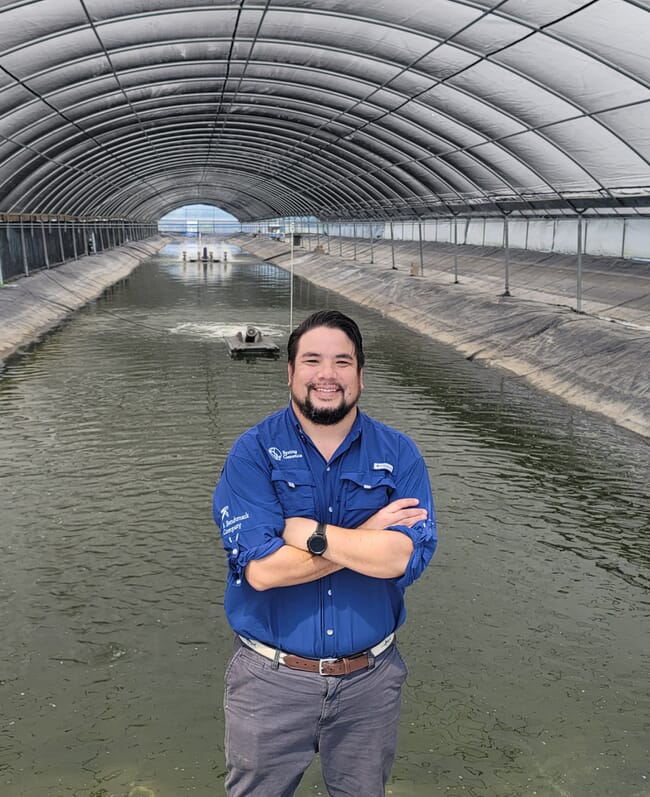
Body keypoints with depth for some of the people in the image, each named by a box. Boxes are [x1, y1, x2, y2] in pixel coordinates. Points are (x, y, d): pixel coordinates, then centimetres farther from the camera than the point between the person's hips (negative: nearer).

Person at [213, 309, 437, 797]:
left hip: (369, 680, 2)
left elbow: (406, 557, -20)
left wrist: (311, 532, -22)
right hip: (271, 680, -1)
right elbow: (260, 568, -23)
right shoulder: (253, 453, -11)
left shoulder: (399, 455, -6)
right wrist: (366, 536, -19)